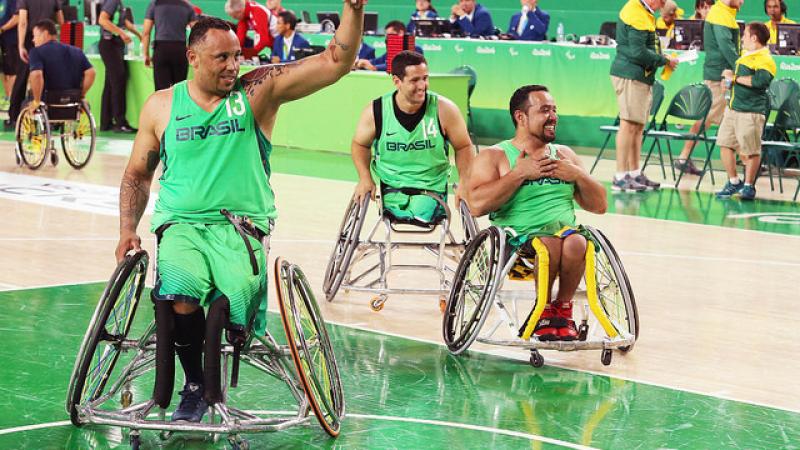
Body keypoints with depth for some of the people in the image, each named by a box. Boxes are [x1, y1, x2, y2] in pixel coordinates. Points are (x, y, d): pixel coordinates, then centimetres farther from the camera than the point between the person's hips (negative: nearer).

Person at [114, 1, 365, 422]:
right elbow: (137, 174, 20)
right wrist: (127, 230, 6)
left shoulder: (259, 89, 3)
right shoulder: (161, 106, 9)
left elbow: (336, 61, -4)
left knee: (235, 301, -29)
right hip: (181, 225, 1)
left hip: (241, 227, 0)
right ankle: (193, 383, -4)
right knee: (180, 301, -31)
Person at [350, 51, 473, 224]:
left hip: (432, 188, -1)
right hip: (391, 188, 1)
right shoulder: (376, 112, -8)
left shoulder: (444, 110, -10)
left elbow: (463, 147, 5)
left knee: (422, 211, -27)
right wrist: (365, 179, -2)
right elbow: (360, 145, 11)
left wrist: (464, 183, -6)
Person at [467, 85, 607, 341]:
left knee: (575, 243, -32)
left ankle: (563, 309, -9)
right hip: (516, 240, -3)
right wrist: (520, 174, -10)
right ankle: (545, 310, -10)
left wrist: (578, 175, 0)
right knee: (550, 245, -35)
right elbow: (476, 205, -12)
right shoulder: (493, 156, 6)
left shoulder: (565, 155, 20)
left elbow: (599, 206, 18)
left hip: (566, 230, 3)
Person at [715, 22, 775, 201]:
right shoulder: (746, 56, 17)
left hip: (751, 112, -9)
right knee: (725, 144, 10)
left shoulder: (765, 60, -12)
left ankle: (749, 186, 13)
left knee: (750, 152, -1)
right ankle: (734, 182, 23)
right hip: (733, 108, 9)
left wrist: (735, 78, -18)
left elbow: (760, 81, -29)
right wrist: (730, 76, 12)